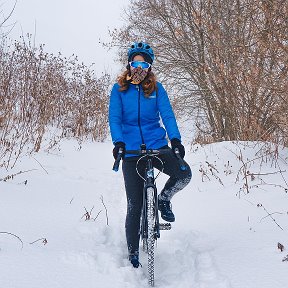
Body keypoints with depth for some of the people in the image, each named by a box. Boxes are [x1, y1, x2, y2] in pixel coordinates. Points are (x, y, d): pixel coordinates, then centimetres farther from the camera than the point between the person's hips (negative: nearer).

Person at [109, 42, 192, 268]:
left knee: (184, 174, -25)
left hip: (157, 146, 1)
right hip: (131, 151, -1)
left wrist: (175, 139, -22)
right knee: (134, 206, 0)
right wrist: (118, 142, -24)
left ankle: (164, 199, 8)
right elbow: (114, 118, -6)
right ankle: (133, 254, 16)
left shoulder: (157, 88, 5)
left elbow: (167, 114, -5)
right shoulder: (119, 89, 3)